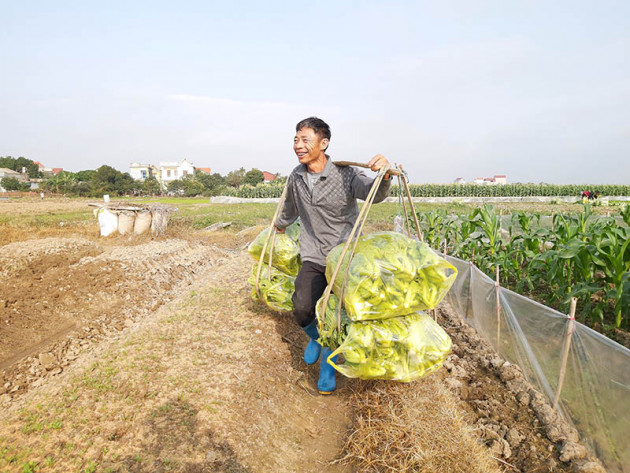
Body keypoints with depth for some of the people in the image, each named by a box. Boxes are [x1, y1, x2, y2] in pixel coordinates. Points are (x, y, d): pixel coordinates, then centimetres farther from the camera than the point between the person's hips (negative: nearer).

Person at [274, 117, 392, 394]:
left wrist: (383, 176, -55)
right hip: (314, 258, 3)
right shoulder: (296, 177, 2)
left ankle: (327, 369, 26)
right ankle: (316, 336, 20)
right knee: (302, 310, -17)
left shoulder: (345, 175, -13)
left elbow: (374, 194, -32)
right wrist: (281, 224, 43)